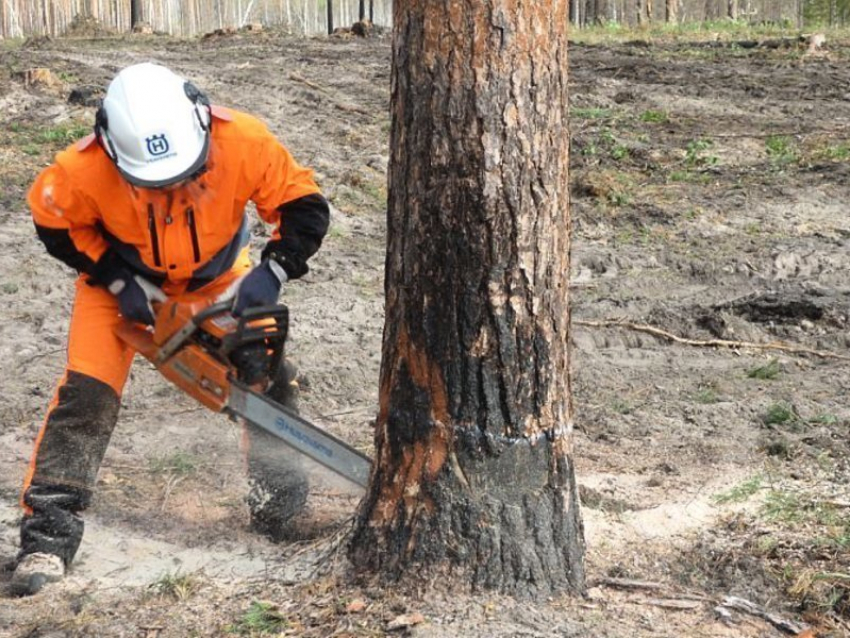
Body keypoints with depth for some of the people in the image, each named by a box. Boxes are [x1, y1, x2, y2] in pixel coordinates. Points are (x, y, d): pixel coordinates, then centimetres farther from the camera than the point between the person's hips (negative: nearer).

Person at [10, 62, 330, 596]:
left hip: (216, 272, 2)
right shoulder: (84, 169, -37)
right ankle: (48, 535, -9)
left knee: (264, 371, -4)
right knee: (86, 391, -13)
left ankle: (278, 497, 14)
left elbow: (304, 206, -22)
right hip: (122, 276, -2)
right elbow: (56, 225, -15)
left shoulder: (243, 142, -36)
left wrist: (273, 272, -34)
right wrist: (120, 283, -22)